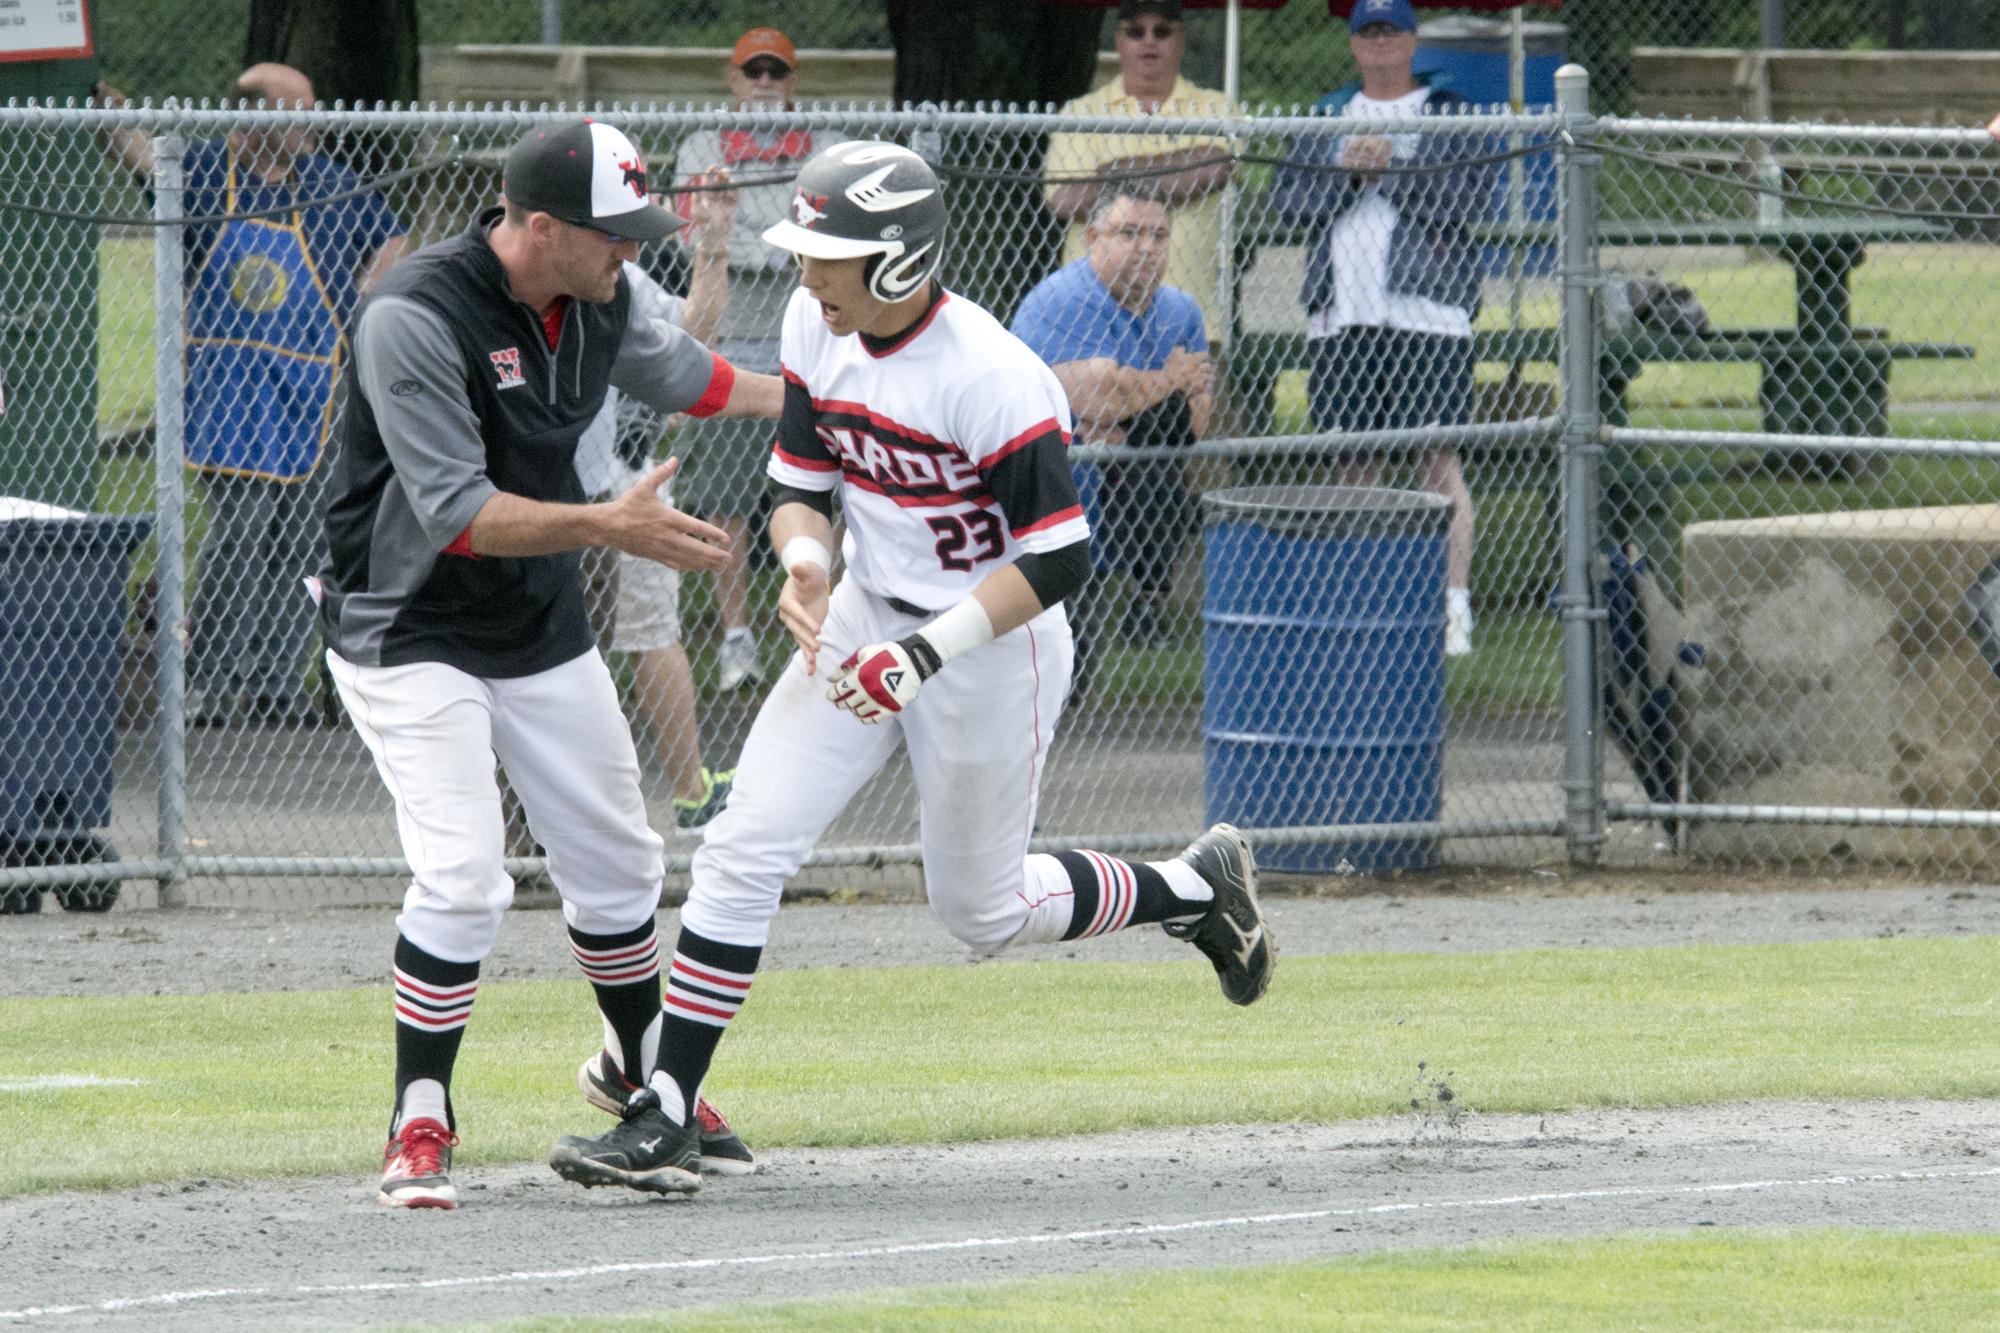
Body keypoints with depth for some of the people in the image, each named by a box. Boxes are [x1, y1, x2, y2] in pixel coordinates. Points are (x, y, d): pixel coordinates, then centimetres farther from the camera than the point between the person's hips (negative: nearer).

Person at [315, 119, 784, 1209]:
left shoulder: (596, 299, -4)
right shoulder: (417, 319, -27)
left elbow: (673, 372, 20)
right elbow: (456, 515, -31)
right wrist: (607, 528, -39)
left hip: (543, 630, 7)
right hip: (408, 627, -7)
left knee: (616, 864, 15)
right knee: (462, 877, -20)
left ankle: (642, 1075, 38)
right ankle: (420, 1124, -7)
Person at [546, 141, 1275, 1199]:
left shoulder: (992, 379, -27)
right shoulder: (816, 327, -6)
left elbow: (1059, 560, -23)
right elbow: (801, 480, 5)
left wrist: (929, 651, -31)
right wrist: (801, 559, -18)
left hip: (989, 646, -6)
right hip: (867, 622, 6)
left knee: (983, 911, 8)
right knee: (746, 843, -8)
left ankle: (1196, 886, 35)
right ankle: (664, 1121, -6)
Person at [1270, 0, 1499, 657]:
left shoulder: (1449, 115, 8)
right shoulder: (1326, 119, 19)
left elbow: (1472, 197, -6)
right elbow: (1289, 197, 7)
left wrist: (1391, 167, -13)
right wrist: (1349, 171, -9)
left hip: (1426, 313, -4)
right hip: (1341, 318, 4)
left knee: (1438, 458, -10)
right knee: (1356, 462, 5)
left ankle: (1454, 607, -12)